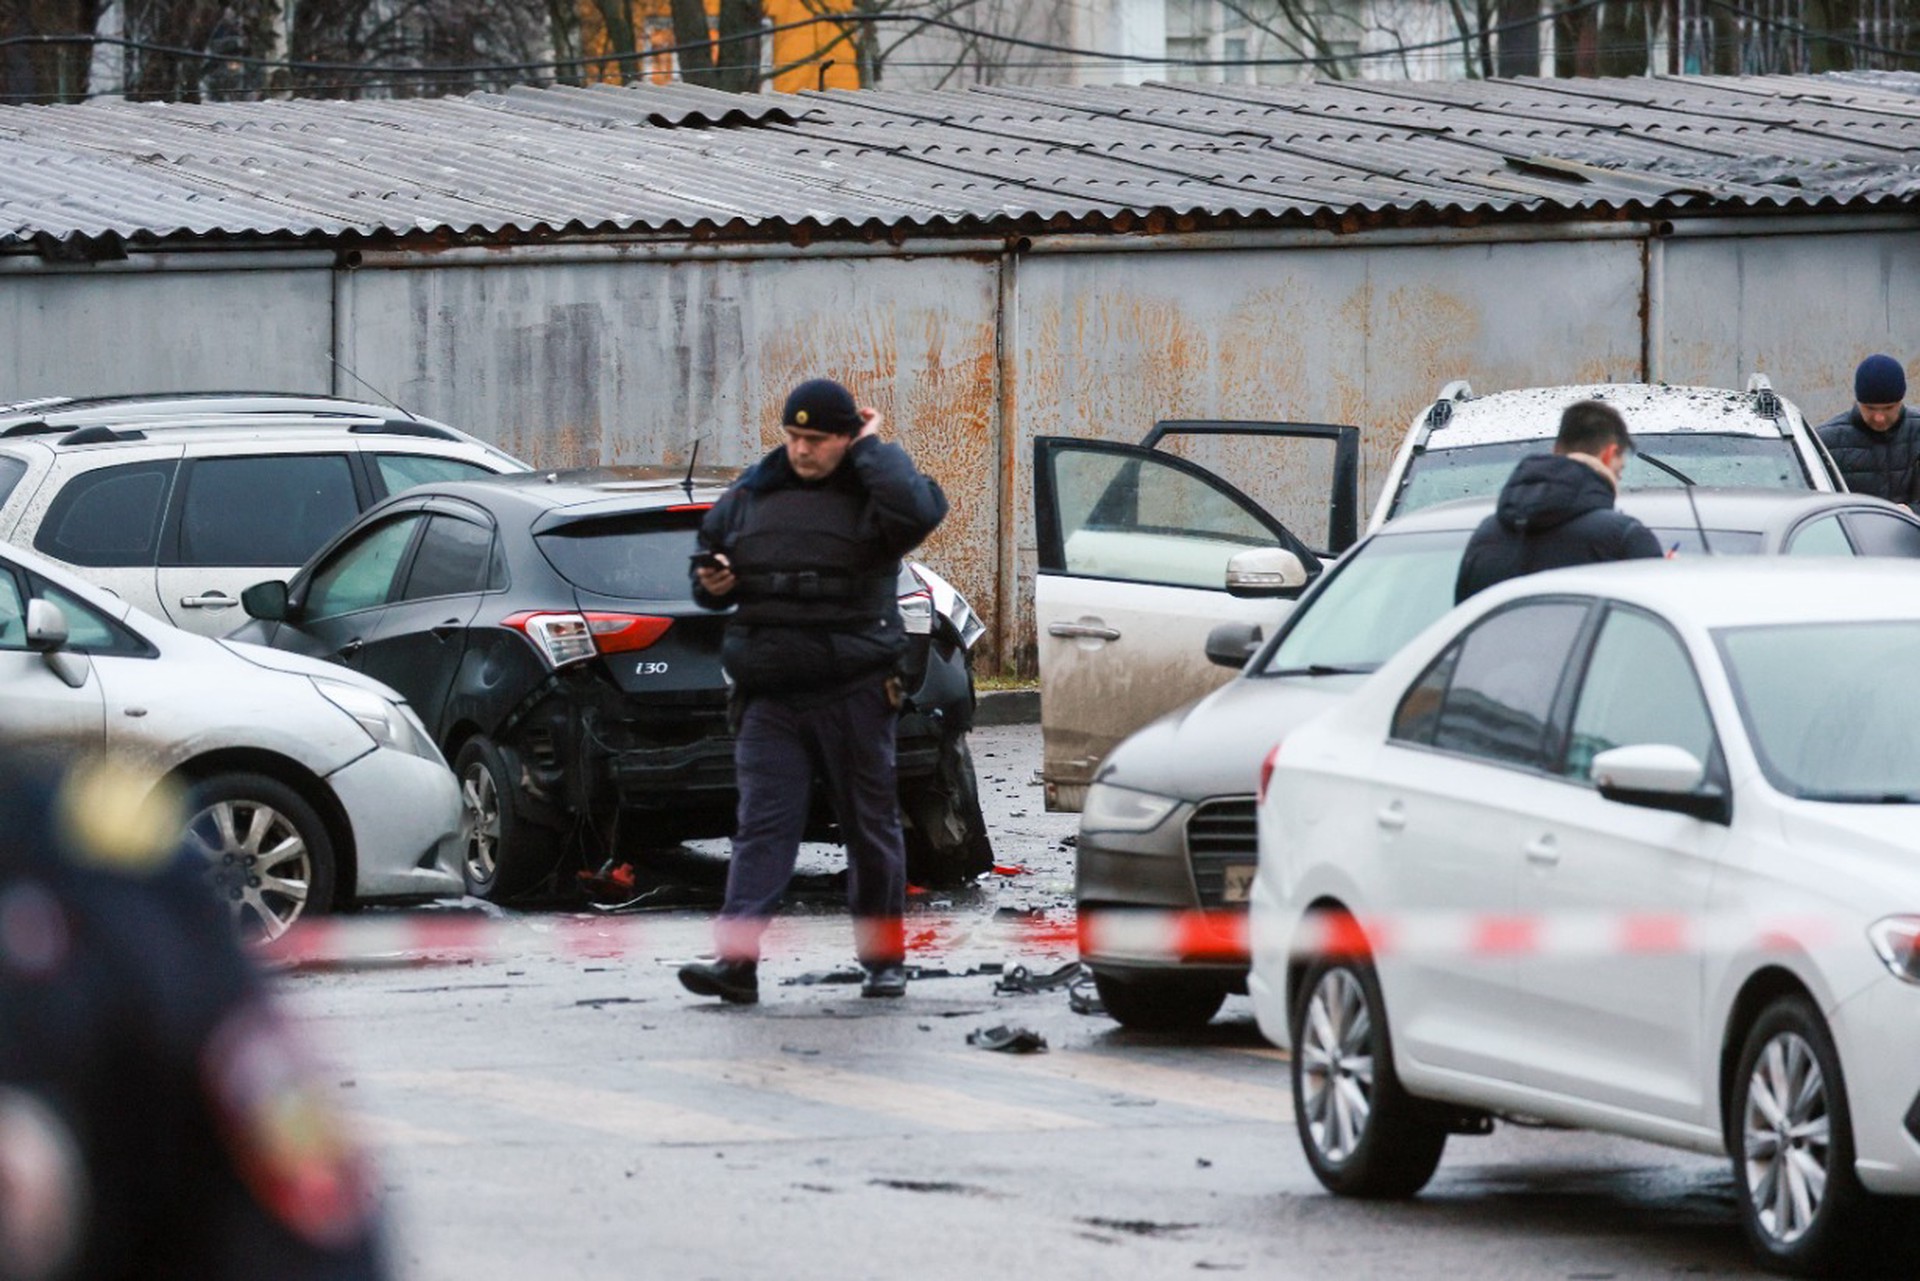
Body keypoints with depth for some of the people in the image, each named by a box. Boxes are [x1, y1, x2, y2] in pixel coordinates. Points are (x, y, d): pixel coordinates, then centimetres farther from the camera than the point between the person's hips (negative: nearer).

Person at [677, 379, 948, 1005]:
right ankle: (736, 958, -18)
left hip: (852, 694, -3)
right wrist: (712, 584, 1)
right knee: (762, 824, -8)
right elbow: (710, 552, 25)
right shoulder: (751, 496, 11)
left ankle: (884, 958, 19)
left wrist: (872, 450, -12)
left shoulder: (870, 491, -1)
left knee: (871, 825, 8)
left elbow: (919, 509, -25)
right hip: (769, 698, 3)